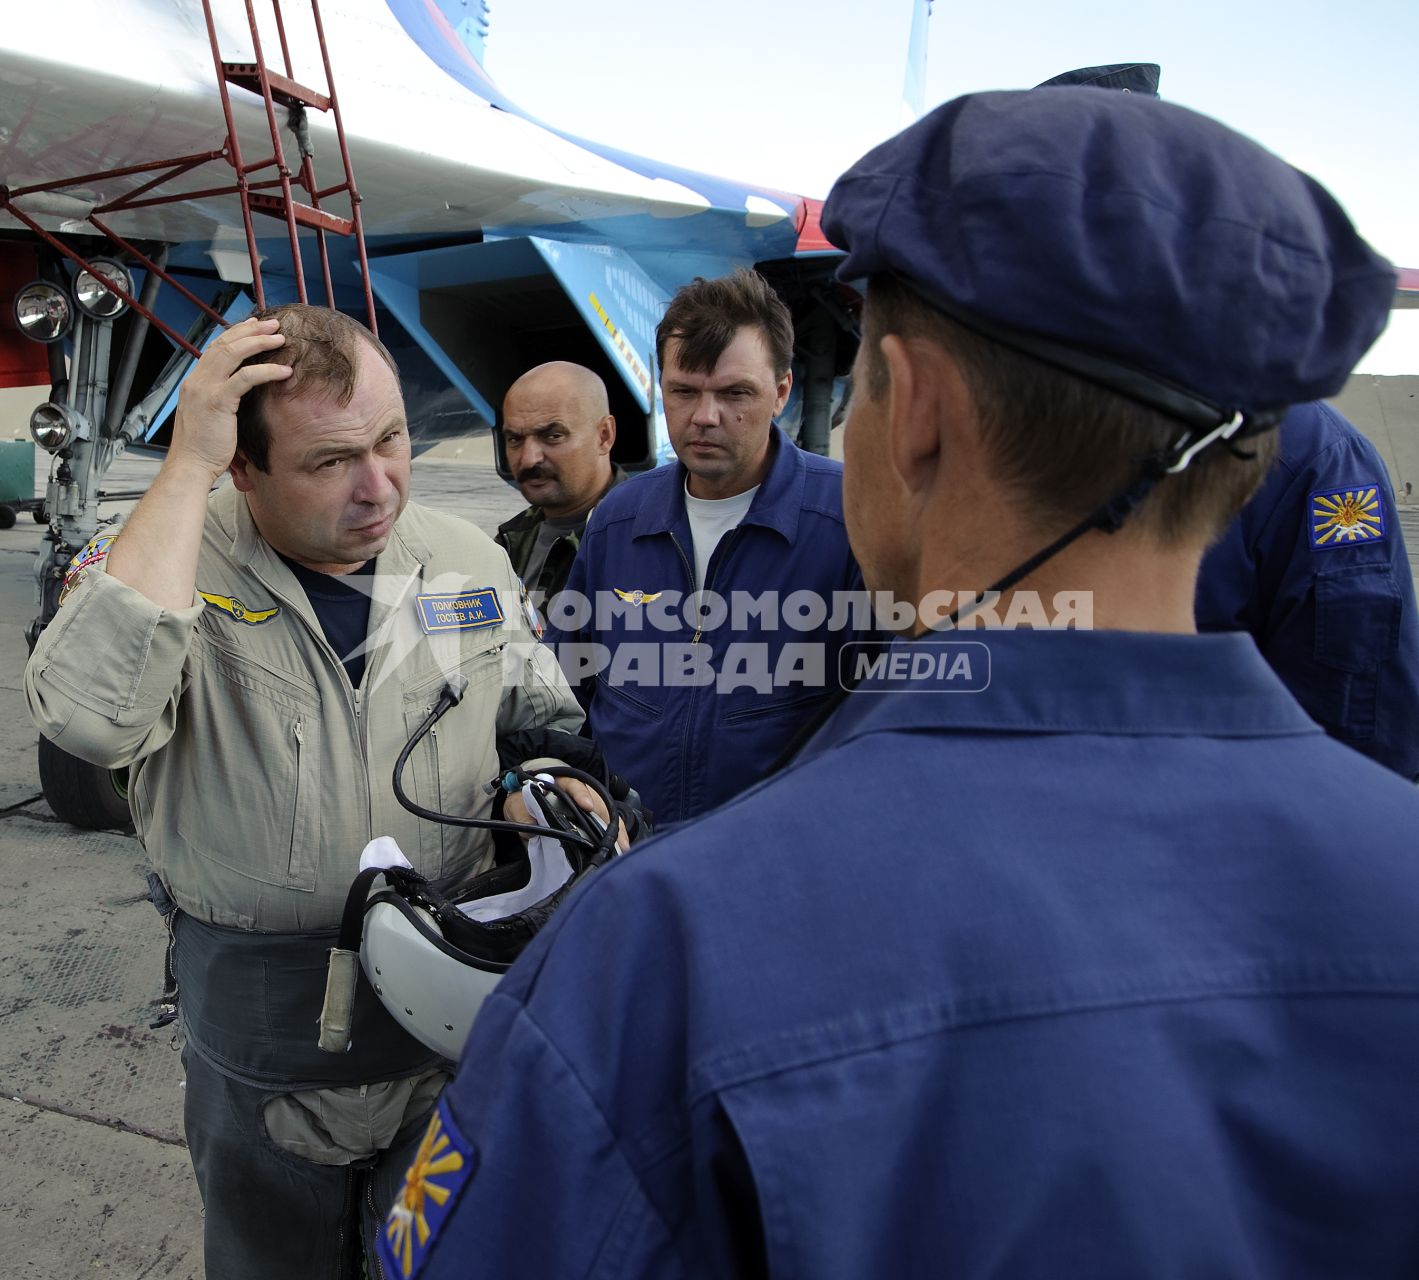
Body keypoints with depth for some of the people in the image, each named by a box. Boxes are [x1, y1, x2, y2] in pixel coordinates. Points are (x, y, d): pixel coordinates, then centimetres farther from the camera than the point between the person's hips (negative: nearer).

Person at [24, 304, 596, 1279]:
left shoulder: (471, 560, -2)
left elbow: (547, 724, 10)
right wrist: (187, 467, -31)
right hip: (258, 1029, -1)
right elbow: (90, 717, -35)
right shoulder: (167, 564, -12)